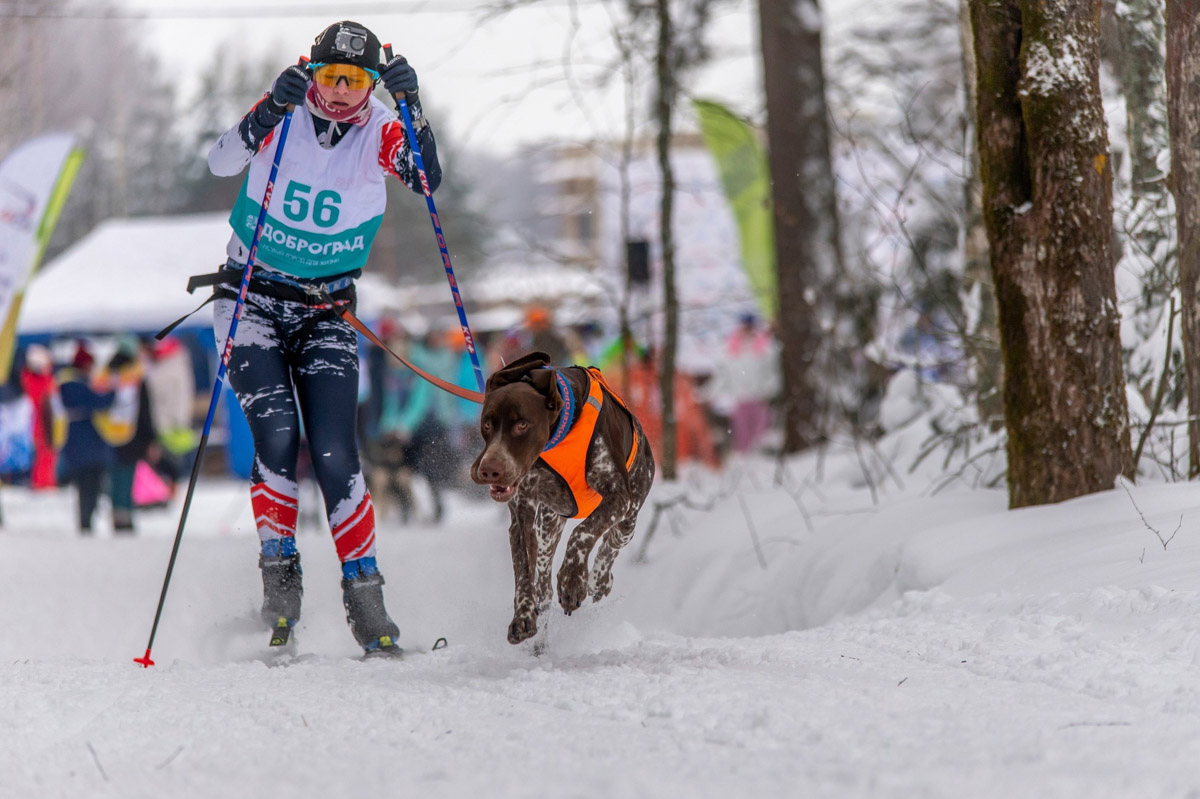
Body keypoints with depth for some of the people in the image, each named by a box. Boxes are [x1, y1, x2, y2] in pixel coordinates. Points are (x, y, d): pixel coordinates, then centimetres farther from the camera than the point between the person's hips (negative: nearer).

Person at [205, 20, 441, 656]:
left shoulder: (379, 132, -5)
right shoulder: (284, 118, -8)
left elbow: (427, 179, -21)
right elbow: (221, 163, -23)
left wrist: (412, 108, -34)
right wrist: (268, 113, -39)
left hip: (326, 313, 1)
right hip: (253, 302, -1)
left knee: (334, 453, -11)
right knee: (277, 435, -19)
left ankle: (363, 588, -3)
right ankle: (278, 568, -2)